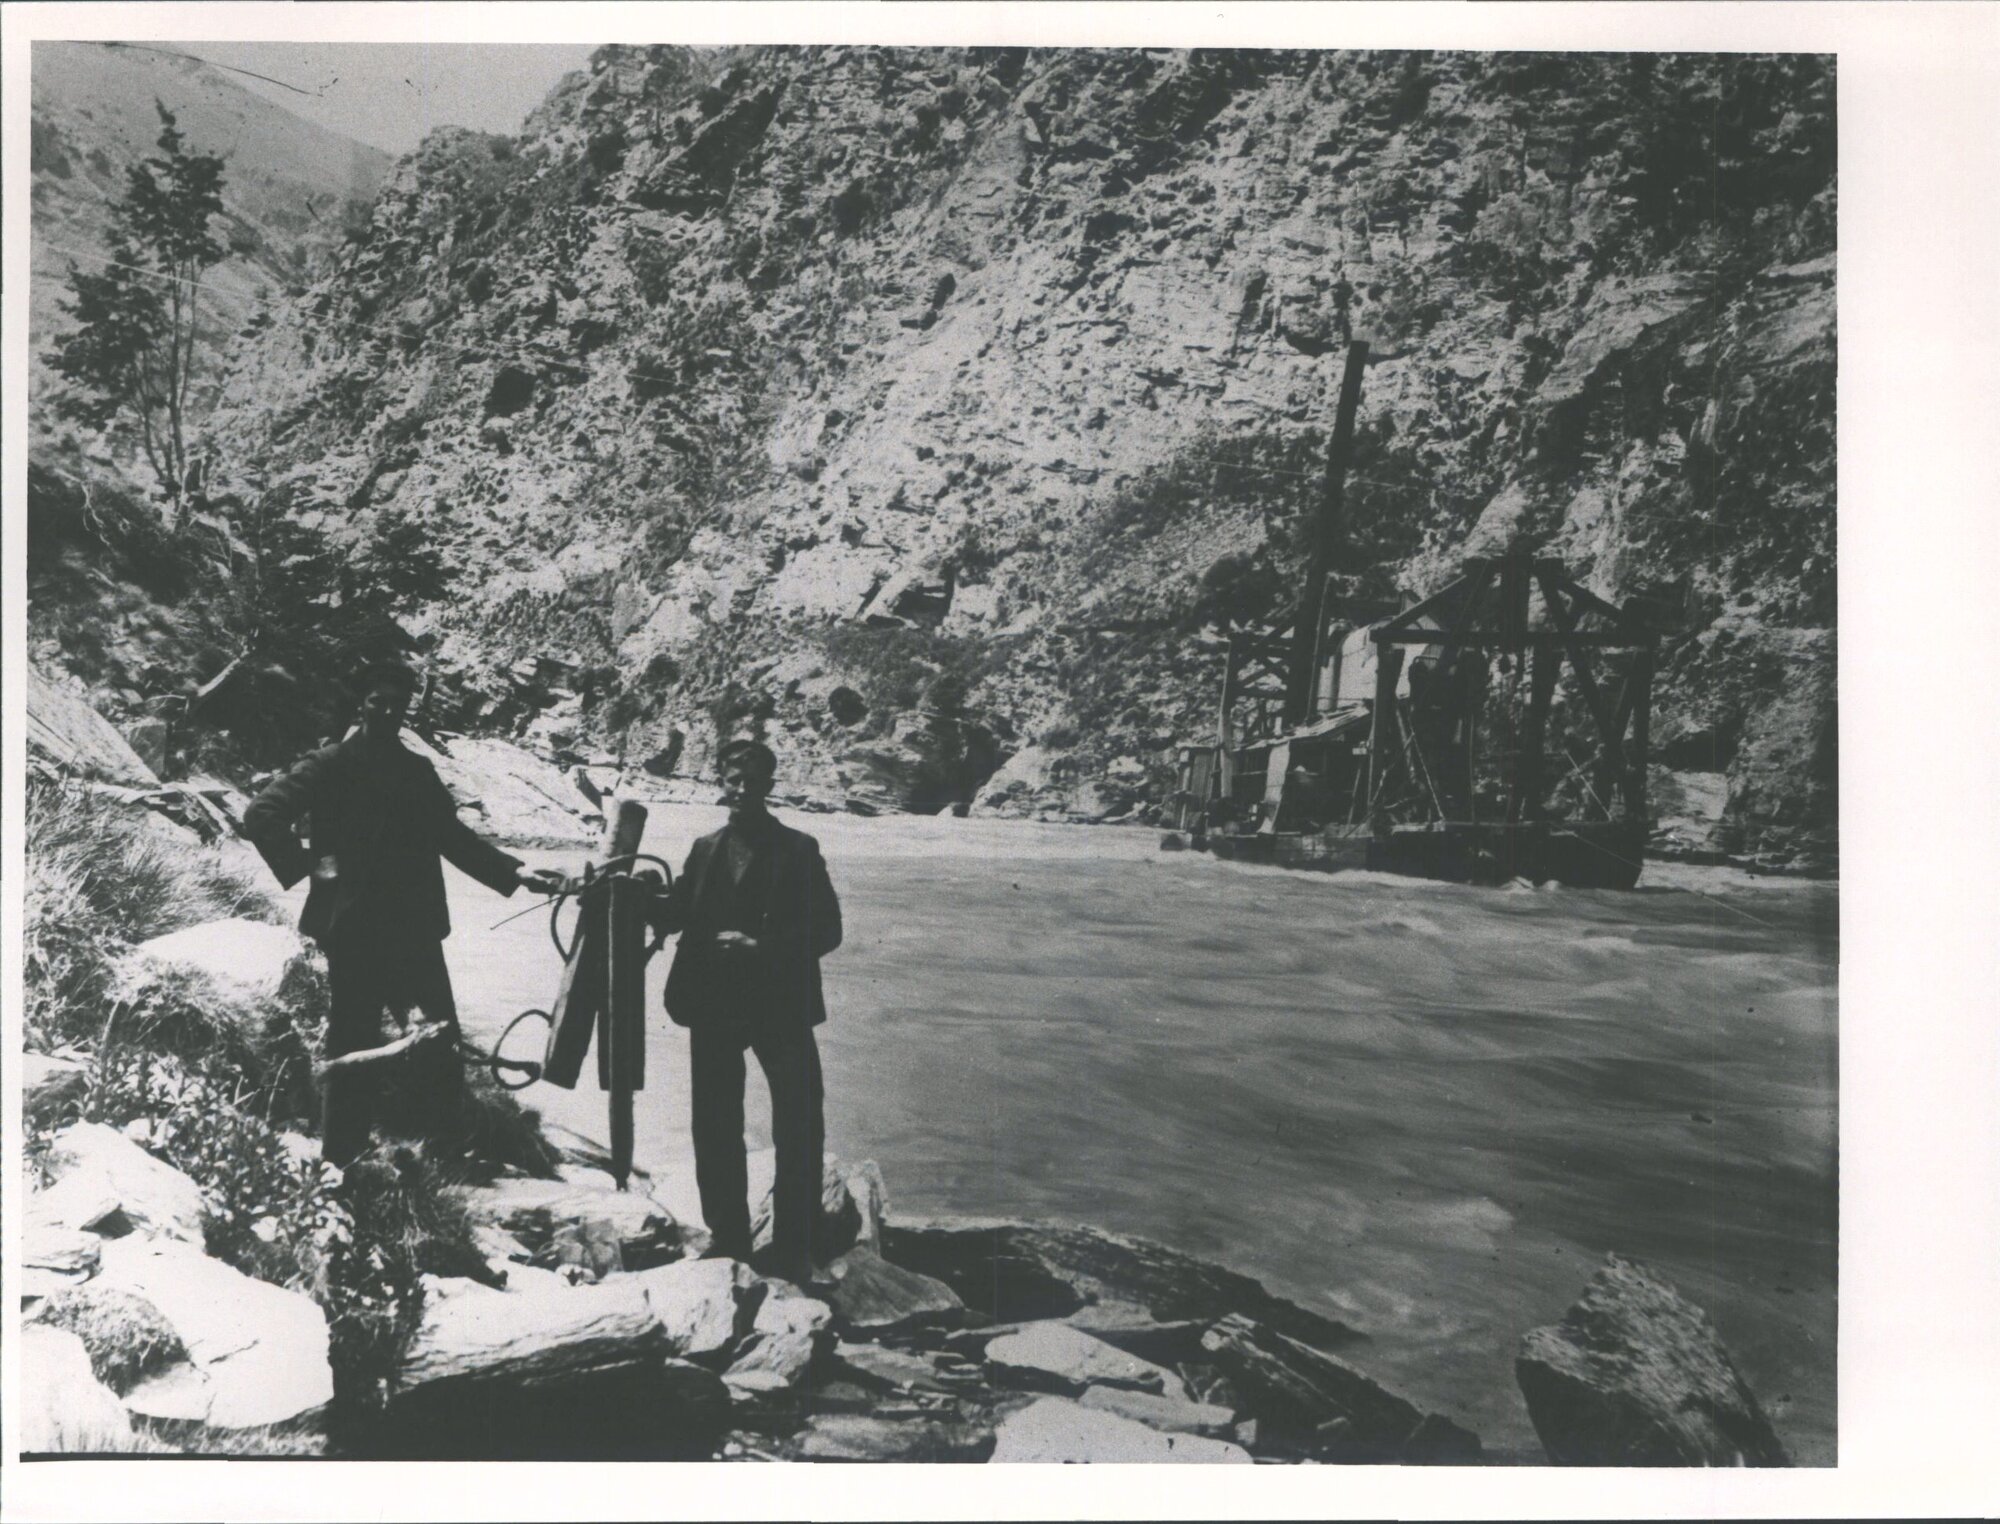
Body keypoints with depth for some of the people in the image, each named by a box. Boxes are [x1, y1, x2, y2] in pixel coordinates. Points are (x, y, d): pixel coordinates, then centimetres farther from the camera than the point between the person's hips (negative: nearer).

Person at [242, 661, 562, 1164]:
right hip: (353, 928, -5)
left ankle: (435, 1146, 20)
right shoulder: (331, 765, -1)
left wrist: (515, 872, 9)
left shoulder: (418, 771, 14)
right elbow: (262, 815, -8)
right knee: (354, 1046, 1)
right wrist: (308, 866, -13)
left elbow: (453, 836, 17)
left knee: (440, 1043, 6)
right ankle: (342, 1163, 12)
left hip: (414, 926, 5)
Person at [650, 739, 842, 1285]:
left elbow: (826, 930, -7)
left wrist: (760, 946, -17)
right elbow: (677, 913, 10)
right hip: (713, 1005, 4)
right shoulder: (705, 850, 10)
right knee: (716, 1127, 10)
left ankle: (792, 1246, 9)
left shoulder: (797, 850, -2)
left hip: (781, 1005, -4)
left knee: (798, 1127, -3)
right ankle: (727, 1238, 23)